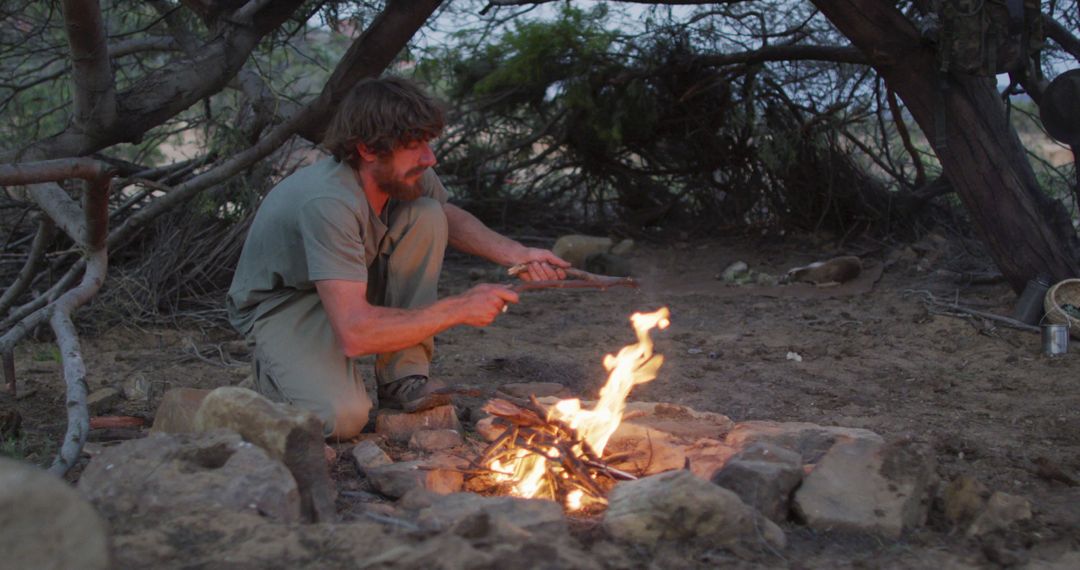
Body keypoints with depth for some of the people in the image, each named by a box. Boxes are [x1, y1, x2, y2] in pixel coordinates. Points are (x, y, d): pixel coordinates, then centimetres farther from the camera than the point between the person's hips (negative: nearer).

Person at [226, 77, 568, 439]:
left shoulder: (405, 174, -14)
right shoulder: (329, 202, -37)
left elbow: (450, 219, 11)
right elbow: (356, 334, -40)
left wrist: (515, 254, -7)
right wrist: (460, 309, -32)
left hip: (350, 286, 7)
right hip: (280, 304, -7)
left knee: (427, 216, -16)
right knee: (343, 417, -32)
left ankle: (403, 380, -9)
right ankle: (275, 368, 5)